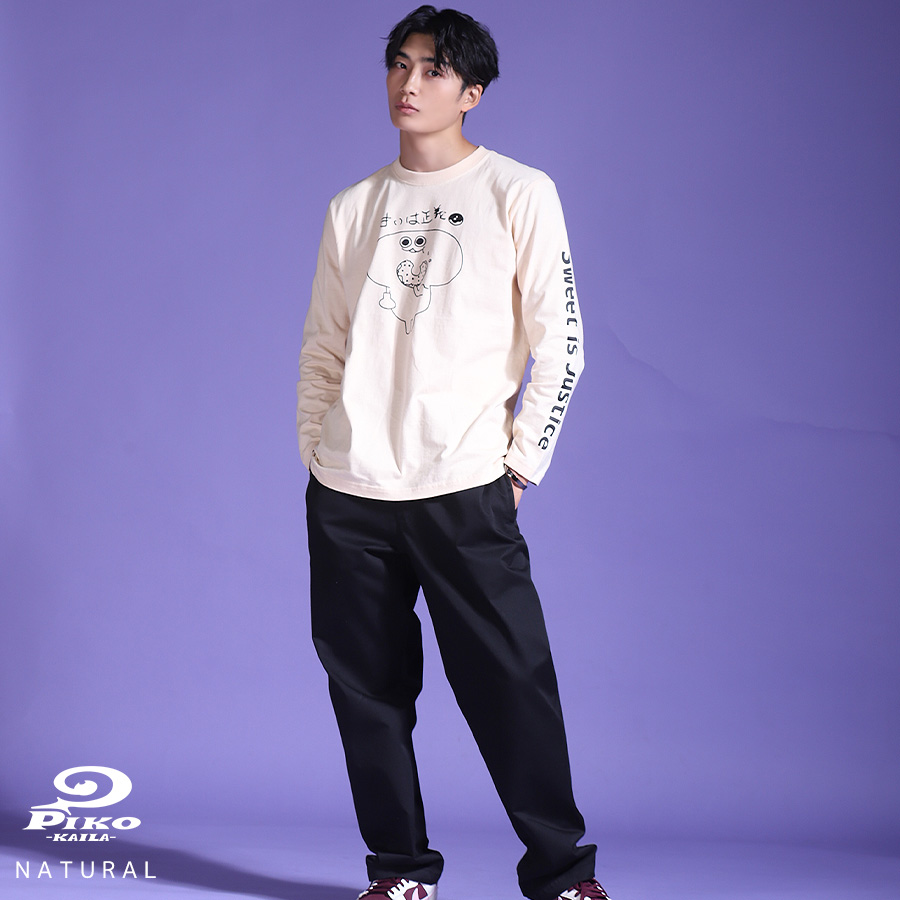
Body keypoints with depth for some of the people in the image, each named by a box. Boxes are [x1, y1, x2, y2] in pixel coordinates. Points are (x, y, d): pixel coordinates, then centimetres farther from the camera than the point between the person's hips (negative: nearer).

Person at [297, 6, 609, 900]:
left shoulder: (518, 194, 2)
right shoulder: (353, 208, 14)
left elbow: (558, 345, 0)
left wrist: (520, 464, -2)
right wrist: (317, 456, 9)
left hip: (464, 490, -4)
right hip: (346, 492, 4)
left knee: (509, 686, -6)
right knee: (366, 690, 6)